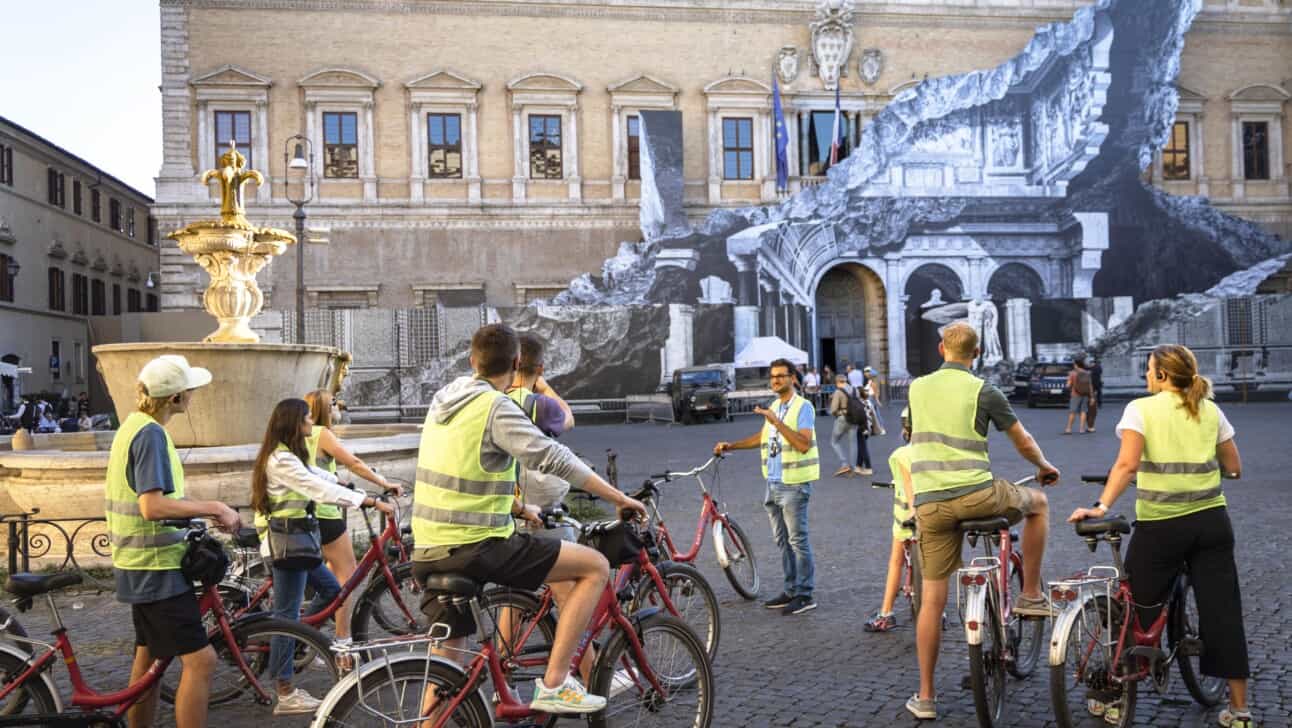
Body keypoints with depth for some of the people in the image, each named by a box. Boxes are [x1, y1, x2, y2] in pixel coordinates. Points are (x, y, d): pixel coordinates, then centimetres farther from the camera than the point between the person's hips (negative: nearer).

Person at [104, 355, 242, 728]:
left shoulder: (133, 425, 12)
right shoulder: (151, 434, -19)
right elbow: (153, 506, -27)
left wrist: (205, 511, 16)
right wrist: (213, 507, -20)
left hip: (142, 564, 11)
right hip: (157, 566, -11)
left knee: (150, 655, 19)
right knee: (200, 660, -11)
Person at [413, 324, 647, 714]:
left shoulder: (444, 400, 13)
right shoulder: (495, 407, -12)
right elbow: (553, 457, -20)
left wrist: (519, 509, 30)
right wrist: (620, 499, -15)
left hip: (428, 553, 9)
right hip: (474, 548, -9)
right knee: (595, 566, -3)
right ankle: (553, 685, -6)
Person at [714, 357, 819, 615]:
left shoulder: (803, 407, -11)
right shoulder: (773, 407, 15)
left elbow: (803, 444, -23)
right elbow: (762, 438, 28)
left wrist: (777, 422, -27)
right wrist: (730, 446, 21)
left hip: (793, 484, -8)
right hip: (773, 483, 8)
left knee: (797, 540, -5)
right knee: (782, 540, 13)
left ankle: (805, 595, 2)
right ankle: (791, 590, 21)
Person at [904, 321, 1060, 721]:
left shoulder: (917, 388, 12)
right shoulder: (983, 391, 0)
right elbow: (1024, 442, 10)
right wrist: (1044, 466, 32)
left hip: (929, 504, 4)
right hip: (976, 494, -3)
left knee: (932, 599, 10)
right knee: (1038, 503, 27)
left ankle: (925, 696, 12)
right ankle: (1030, 595, 27)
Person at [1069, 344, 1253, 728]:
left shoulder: (1141, 408, -6)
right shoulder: (1210, 410, 7)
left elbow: (1127, 464, -20)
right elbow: (1234, 469, 11)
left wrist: (1101, 506, -22)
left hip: (1160, 526, -4)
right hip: (1212, 521, 4)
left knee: (1136, 611, 7)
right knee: (1223, 613, 10)